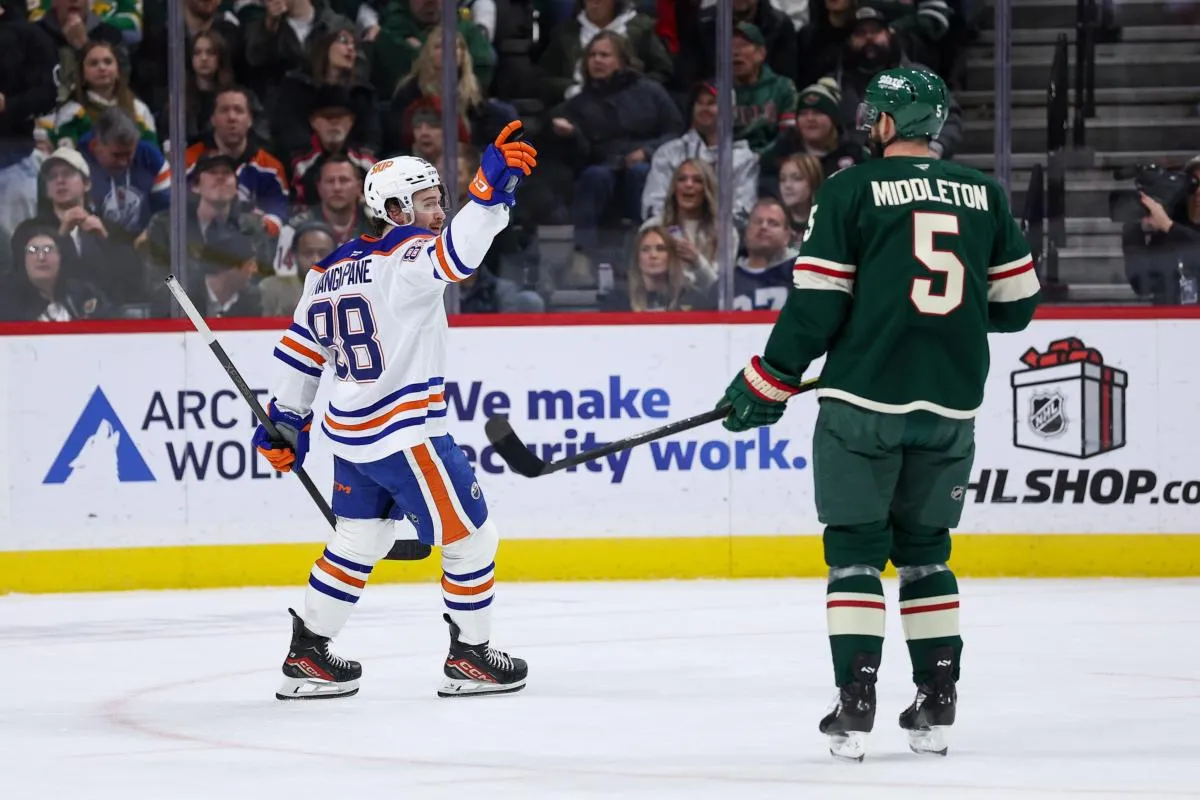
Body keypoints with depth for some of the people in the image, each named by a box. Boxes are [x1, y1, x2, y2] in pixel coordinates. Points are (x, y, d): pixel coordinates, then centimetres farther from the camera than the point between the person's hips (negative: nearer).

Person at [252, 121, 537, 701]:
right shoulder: (403, 259, -16)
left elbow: (302, 350, 15)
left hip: (352, 435, 8)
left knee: (359, 540, 21)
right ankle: (469, 658, 12)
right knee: (470, 537, 5)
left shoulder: (330, 271, 10)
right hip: (404, 434, -8)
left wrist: (287, 420, 23)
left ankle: (306, 658, 22)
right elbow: (455, 251, -37)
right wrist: (492, 190, -46)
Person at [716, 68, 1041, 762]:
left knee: (856, 549, 3)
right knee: (925, 550, 16)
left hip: (866, 399, -4)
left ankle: (856, 705, -6)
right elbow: (1018, 302, 12)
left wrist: (768, 385, 3)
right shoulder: (984, 195, 8)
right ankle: (938, 705, 12)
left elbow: (816, 304, -7)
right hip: (952, 405, 4)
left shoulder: (851, 191, -4)